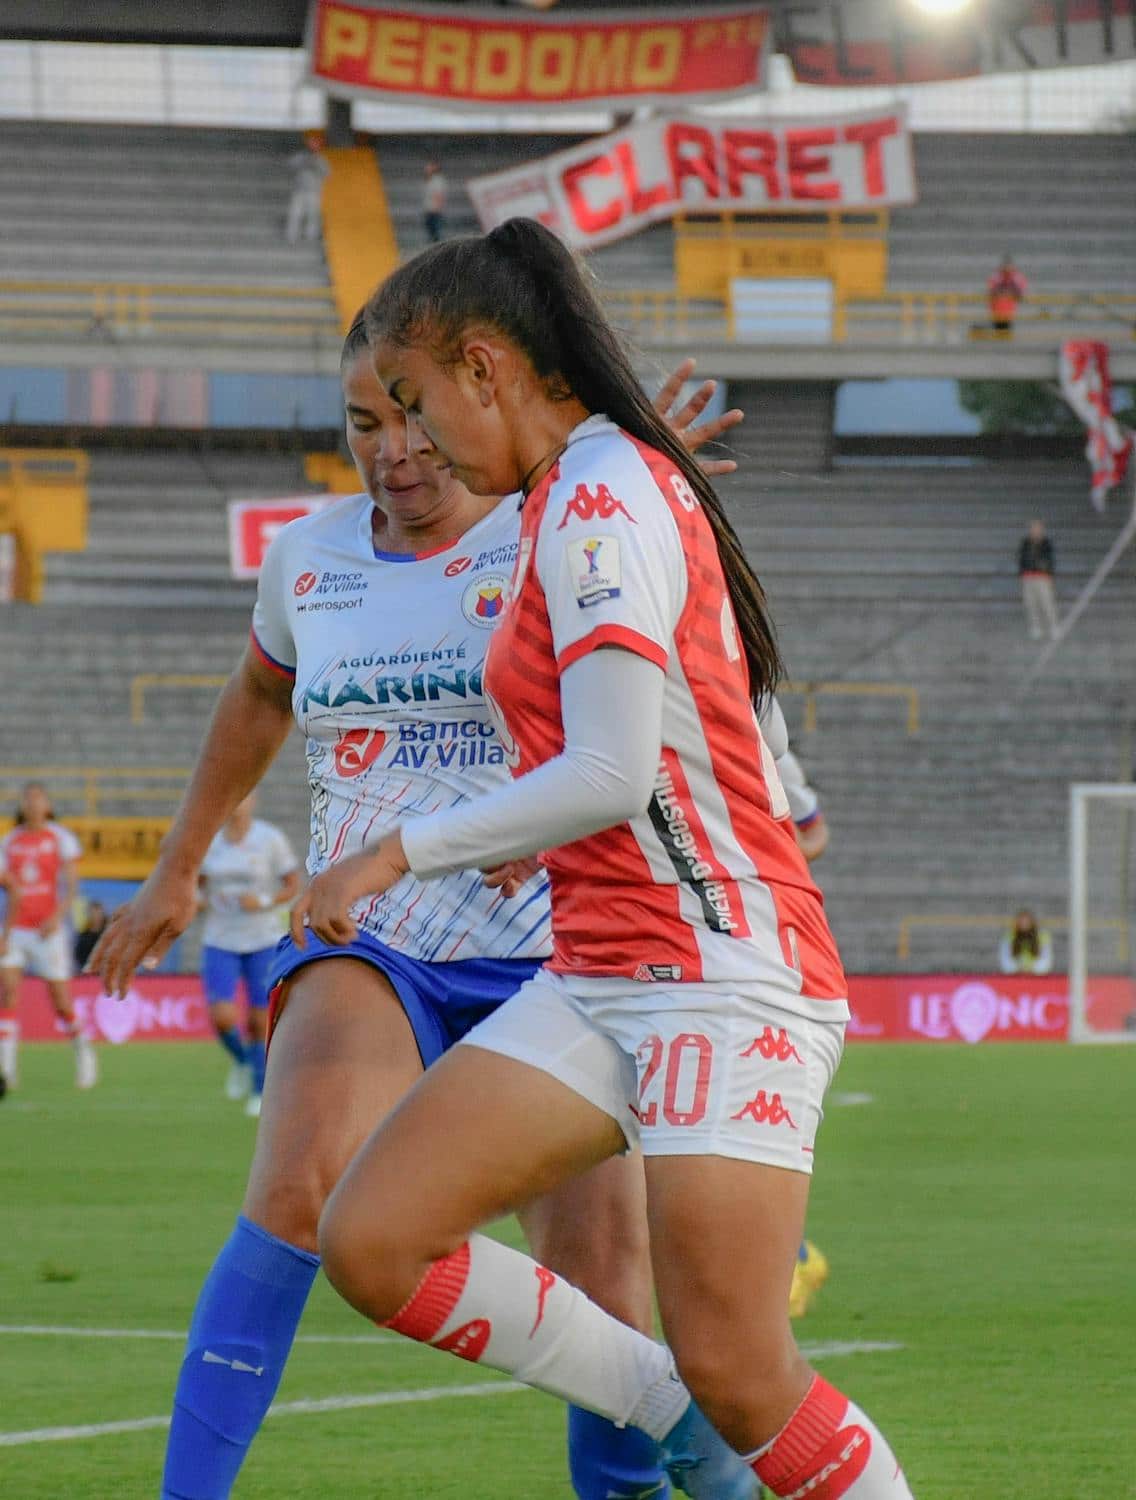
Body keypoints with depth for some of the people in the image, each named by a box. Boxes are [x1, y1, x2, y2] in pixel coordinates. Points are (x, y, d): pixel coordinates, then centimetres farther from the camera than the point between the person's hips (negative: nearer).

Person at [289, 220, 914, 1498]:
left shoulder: (599, 504, -12)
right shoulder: (579, 502, 17)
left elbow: (611, 776, -19)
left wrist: (401, 852, -11)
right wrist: (532, 838, 27)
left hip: (725, 981, -10)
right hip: (599, 982, 10)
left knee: (734, 1377, -13)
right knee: (369, 1244, -4)